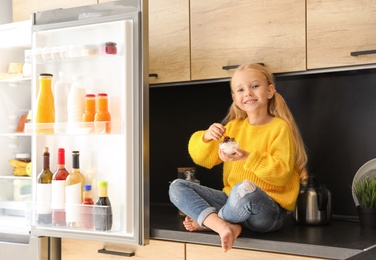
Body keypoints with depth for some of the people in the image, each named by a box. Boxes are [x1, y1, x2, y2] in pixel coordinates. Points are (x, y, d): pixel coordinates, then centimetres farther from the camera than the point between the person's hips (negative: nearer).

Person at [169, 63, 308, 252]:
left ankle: (206, 221, -11)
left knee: (244, 188, -40)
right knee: (177, 187, -5)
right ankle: (221, 224, -27)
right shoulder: (234, 126, 11)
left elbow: (281, 173, -16)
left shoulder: (280, 127, -6)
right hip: (233, 201, 6)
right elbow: (203, 159, 10)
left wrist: (247, 158, -27)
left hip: (270, 210, -6)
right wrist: (206, 138, -12)